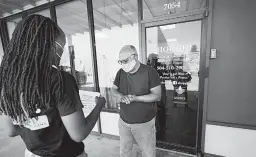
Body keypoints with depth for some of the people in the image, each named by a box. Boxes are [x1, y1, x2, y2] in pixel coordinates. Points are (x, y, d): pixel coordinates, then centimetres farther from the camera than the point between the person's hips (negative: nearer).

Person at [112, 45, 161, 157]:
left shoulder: (150, 72, -17)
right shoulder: (120, 72, -2)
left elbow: (157, 96, -16)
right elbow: (113, 90, 5)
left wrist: (136, 98, -28)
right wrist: (121, 96, -17)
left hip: (144, 123, -4)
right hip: (123, 122, 5)